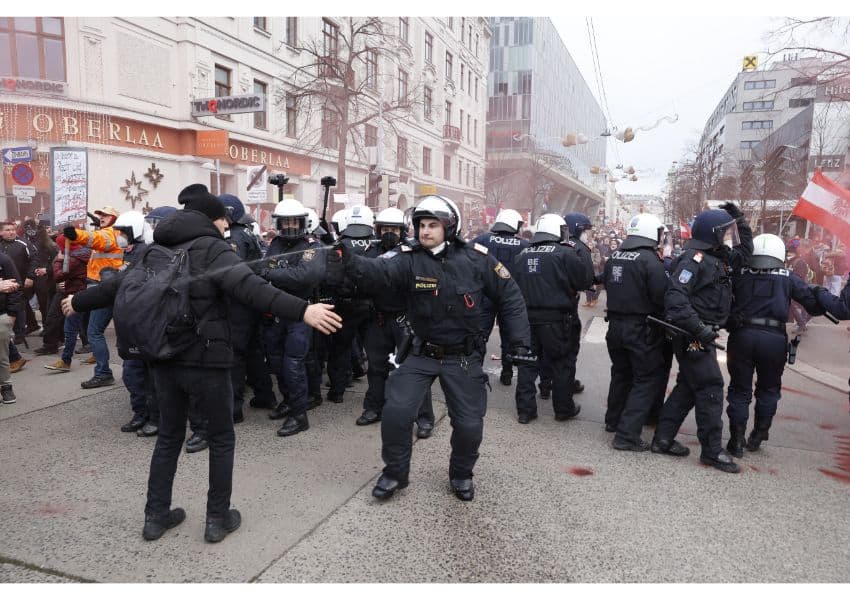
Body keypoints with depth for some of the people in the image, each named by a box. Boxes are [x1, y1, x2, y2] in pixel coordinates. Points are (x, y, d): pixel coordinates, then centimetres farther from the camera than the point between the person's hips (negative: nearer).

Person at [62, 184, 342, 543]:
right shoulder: (212, 249, -11)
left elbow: (117, 284, 23)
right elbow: (248, 286, -29)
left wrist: (78, 303, 43)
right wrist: (302, 311, -39)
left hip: (164, 358, 7)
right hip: (206, 359, -6)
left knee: (169, 435, 21)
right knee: (221, 438, 11)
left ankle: (156, 516, 28)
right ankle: (218, 519, 17)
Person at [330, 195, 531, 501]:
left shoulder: (476, 259, -10)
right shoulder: (410, 259, -13)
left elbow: (510, 297, -1)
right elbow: (380, 271, -34)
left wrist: (520, 341, -5)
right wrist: (350, 261, -56)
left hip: (464, 357, 0)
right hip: (422, 353, 0)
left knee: (470, 424, 4)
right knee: (395, 411, -9)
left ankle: (461, 474, 35)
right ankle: (395, 472, 17)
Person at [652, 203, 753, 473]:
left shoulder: (720, 259, 13)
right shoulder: (695, 258, -17)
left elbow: (744, 252, 30)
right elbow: (676, 298, -26)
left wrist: (739, 218, 18)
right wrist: (699, 329, -30)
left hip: (703, 336, 10)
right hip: (693, 337, -10)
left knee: (687, 388, 14)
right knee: (710, 389, -5)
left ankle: (663, 439, 21)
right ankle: (712, 451, 5)